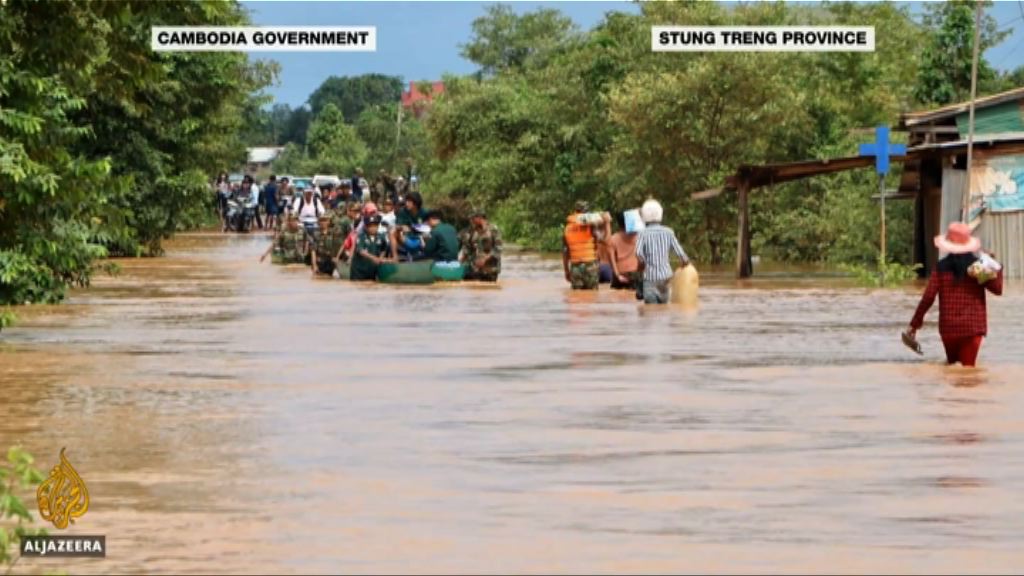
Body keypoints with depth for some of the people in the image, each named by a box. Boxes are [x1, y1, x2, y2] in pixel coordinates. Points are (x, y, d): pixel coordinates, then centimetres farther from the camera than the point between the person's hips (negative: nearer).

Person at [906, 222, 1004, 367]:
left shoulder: (941, 267, -3)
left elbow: (928, 297, -5)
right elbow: (997, 288, 2)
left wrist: (915, 323, 1)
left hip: (948, 327, 0)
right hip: (973, 326, 0)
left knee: (952, 364, 21)